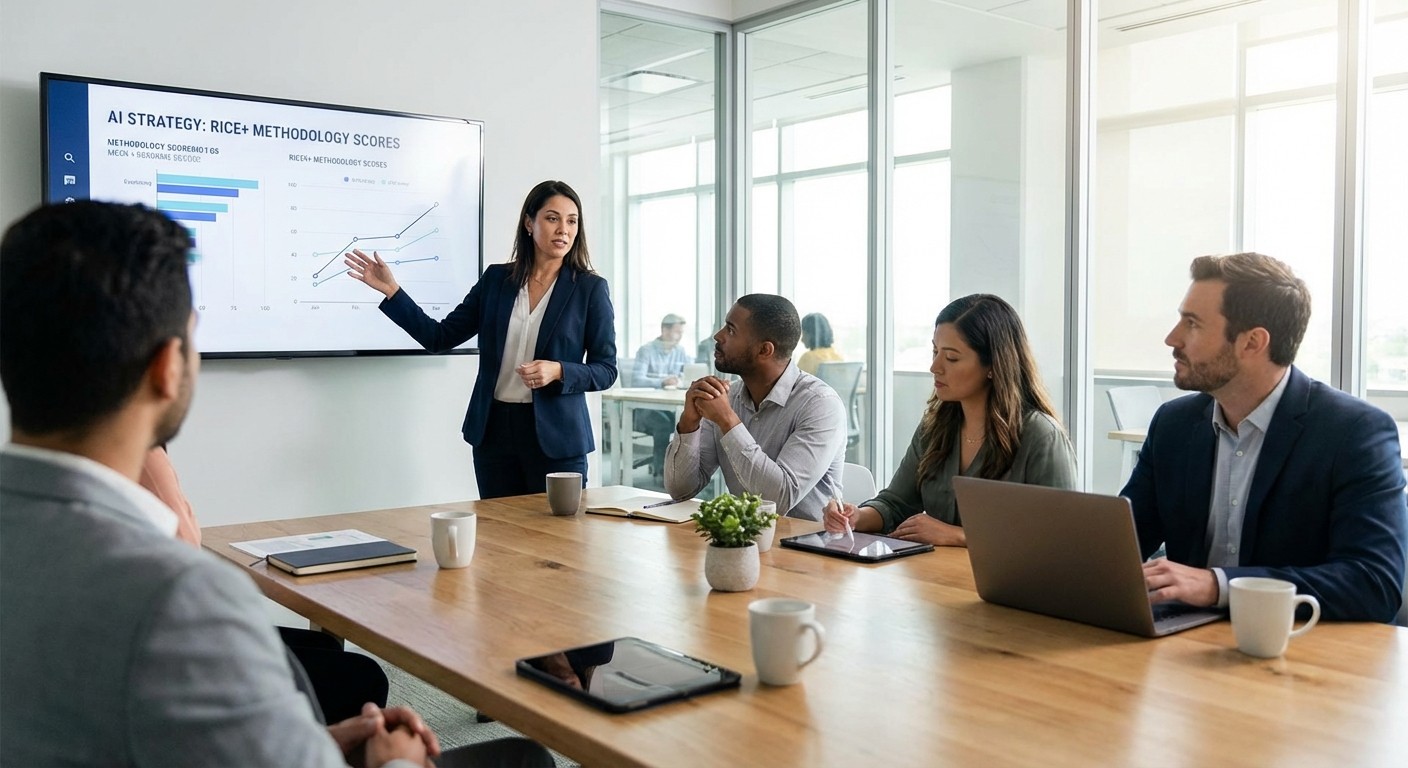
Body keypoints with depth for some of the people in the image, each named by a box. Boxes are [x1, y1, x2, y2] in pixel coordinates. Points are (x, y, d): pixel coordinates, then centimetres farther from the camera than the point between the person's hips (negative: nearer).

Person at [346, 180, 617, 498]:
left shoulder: (591, 287, -3)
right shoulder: (496, 278, 5)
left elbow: (606, 370, -3)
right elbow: (440, 337, 5)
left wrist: (558, 371, -20)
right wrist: (391, 290, -3)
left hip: (555, 436, -3)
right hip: (495, 430, 3)